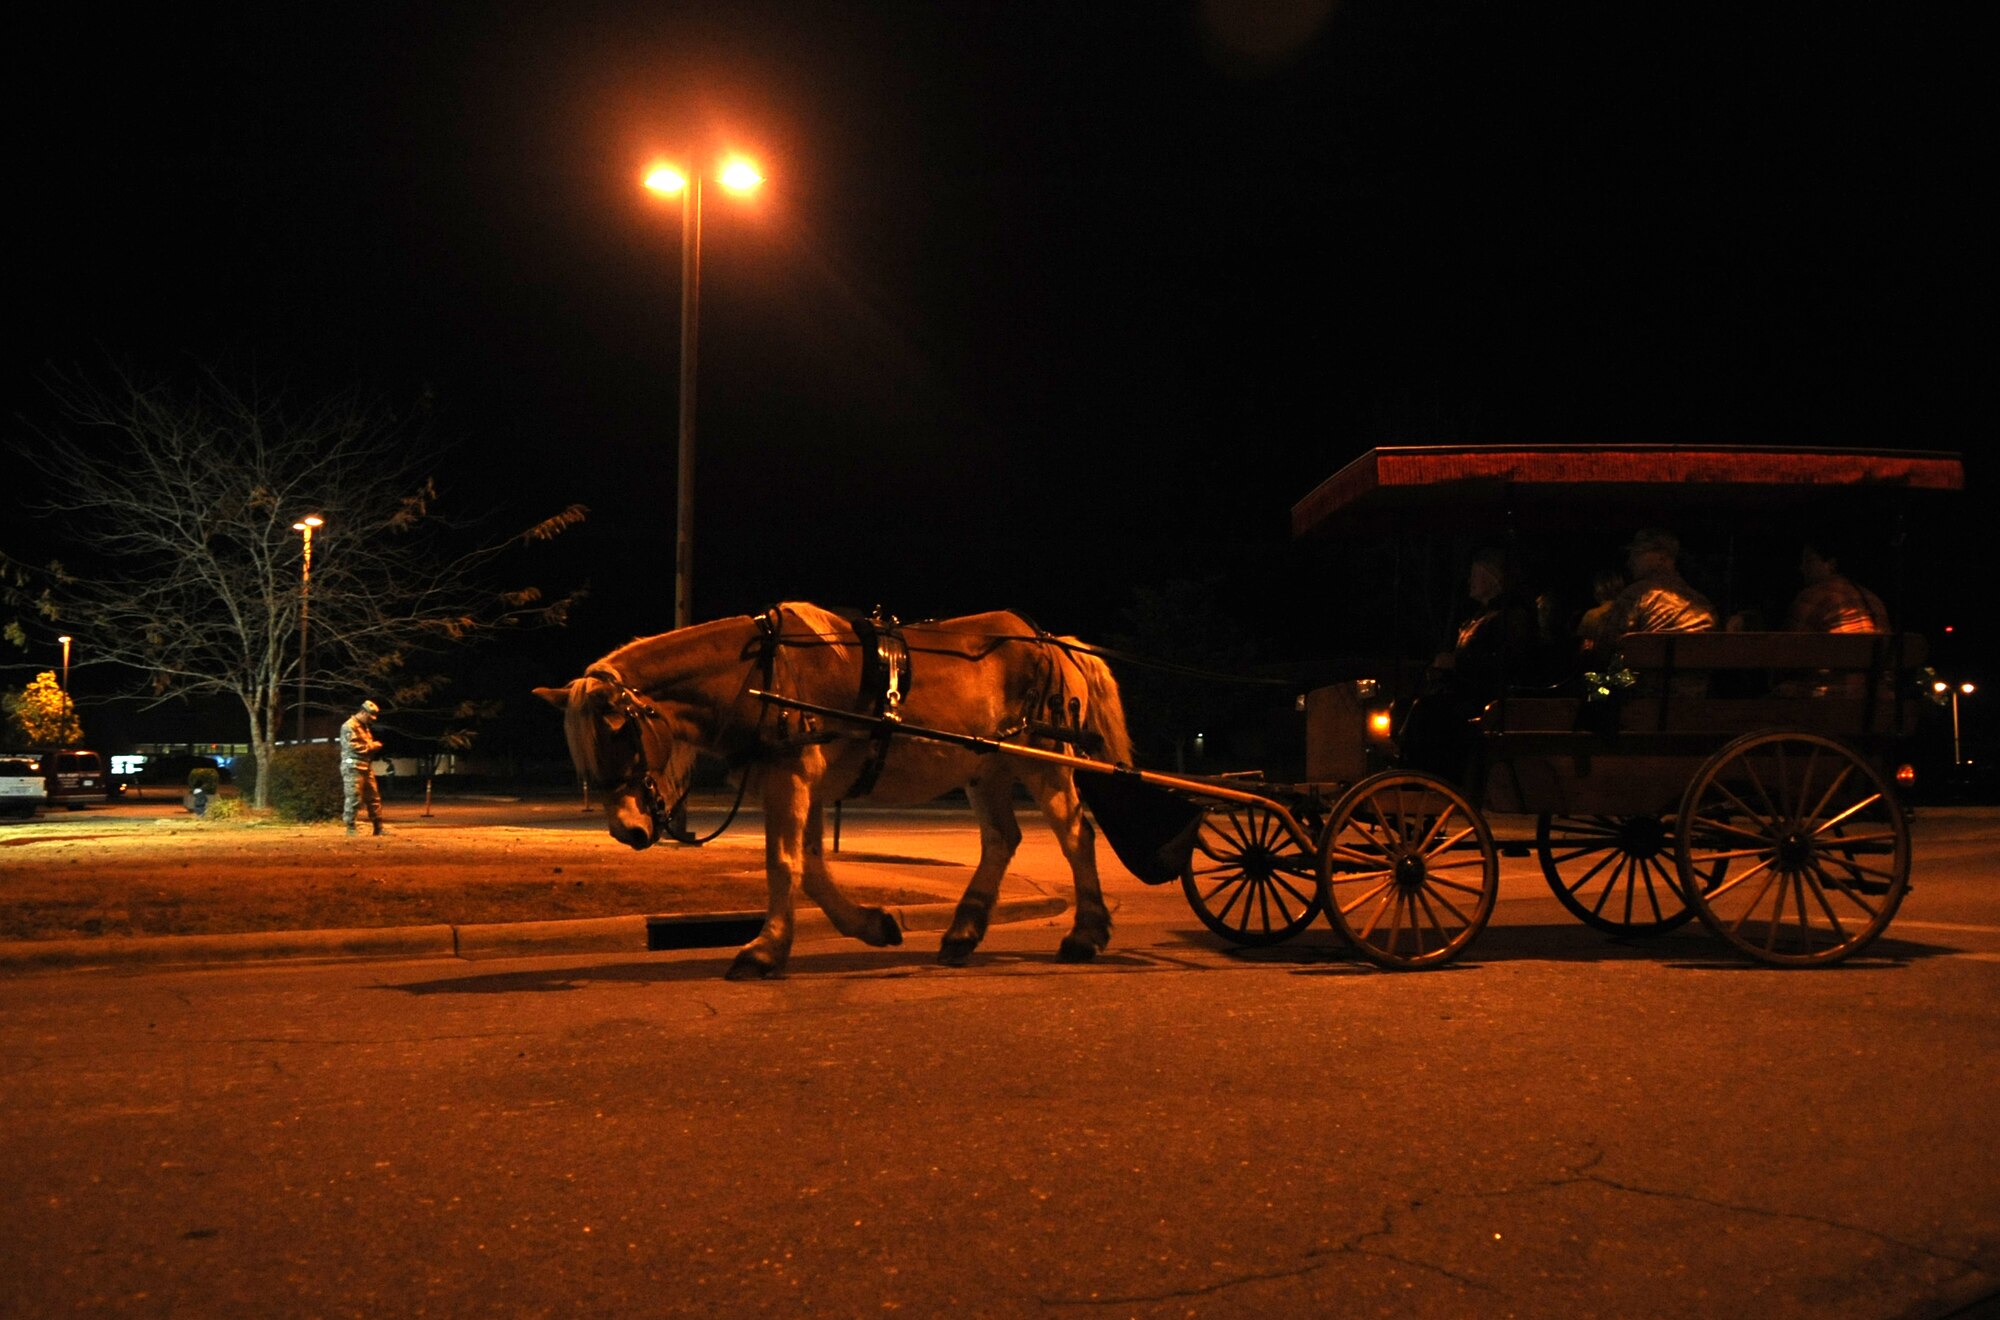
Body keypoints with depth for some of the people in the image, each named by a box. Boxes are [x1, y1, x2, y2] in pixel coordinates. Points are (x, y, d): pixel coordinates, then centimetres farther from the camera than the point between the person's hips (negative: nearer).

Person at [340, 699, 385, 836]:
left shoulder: (365, 727, 21)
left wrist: (374, 745, 8)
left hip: (366, 766, 9)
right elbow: (353, 746, -20)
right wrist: (373, 746, -11)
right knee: (353, 798, -8)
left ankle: (378, 827, 12)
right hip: (353, 767, -9)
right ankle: (350, 827, -1)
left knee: (374, 798, 8)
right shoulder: (349, 727, -10)